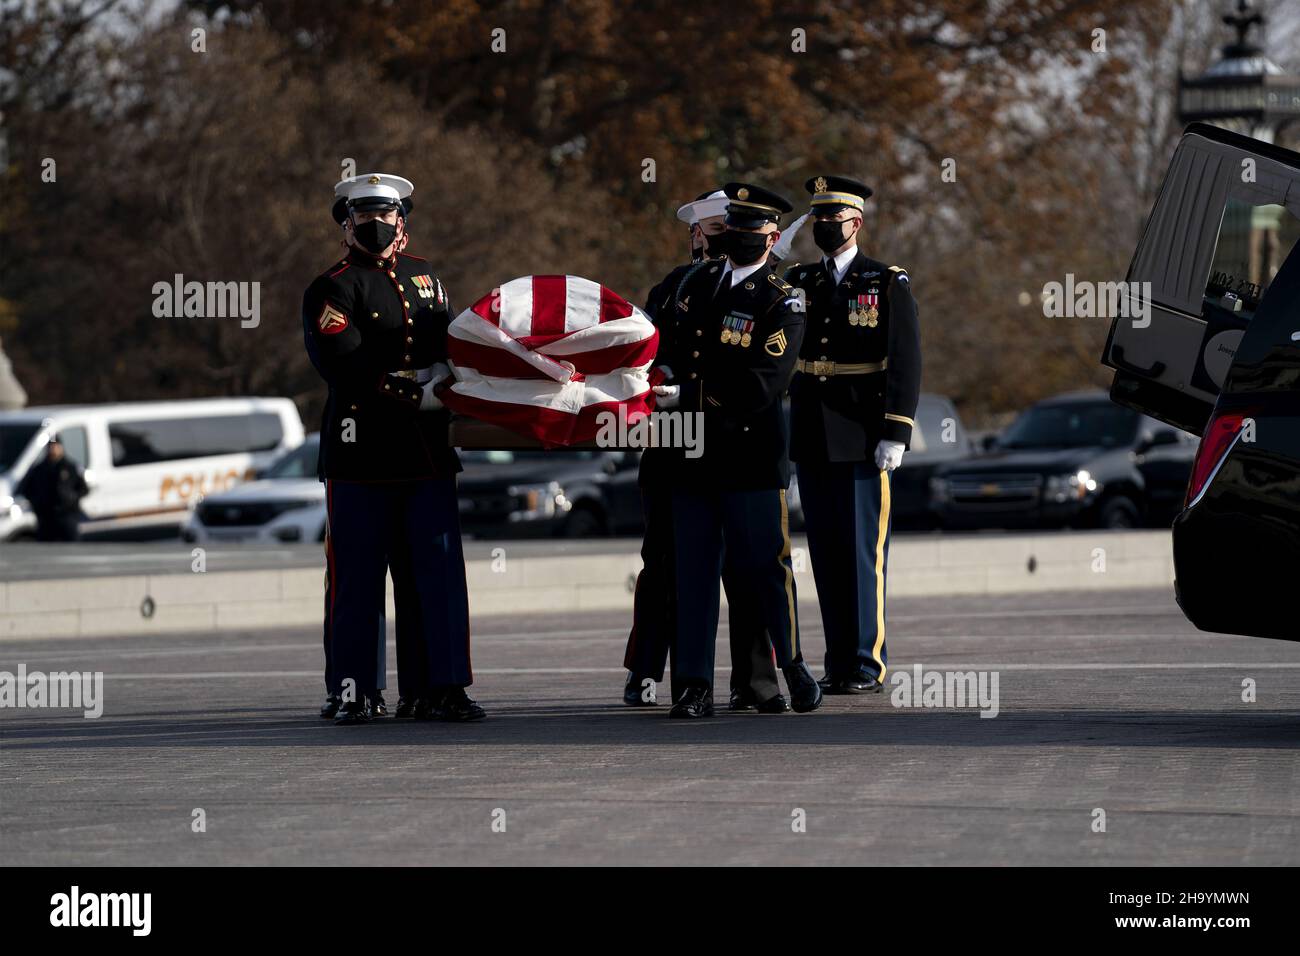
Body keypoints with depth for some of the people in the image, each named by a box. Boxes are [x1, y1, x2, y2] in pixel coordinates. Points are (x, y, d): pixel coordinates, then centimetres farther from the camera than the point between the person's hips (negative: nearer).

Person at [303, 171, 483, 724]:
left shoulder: (425, 279, 18)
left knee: (437, 569, 1)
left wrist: (442, 372, 2)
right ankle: (354, 692, 4)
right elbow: (343, 367, -13)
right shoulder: (334, 289, -2)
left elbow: (451, 343, 25)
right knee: (357, 576, -2)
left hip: (426, 451, 5)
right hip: (362, 451, -5)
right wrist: (412, 392, -18)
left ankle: (437, 689, 3)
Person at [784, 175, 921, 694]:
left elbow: (906, 364, -6)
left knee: (863, 553, -5)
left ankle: (868, 666, -2)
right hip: (811, 444, 5)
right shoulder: (798, 282, 13)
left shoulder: (888, 285, -1)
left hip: (863, 442, -5)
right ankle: (838, 664, 12)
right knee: (826, 554, 7)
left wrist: (895, 434, -13)